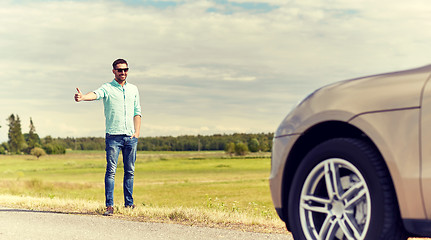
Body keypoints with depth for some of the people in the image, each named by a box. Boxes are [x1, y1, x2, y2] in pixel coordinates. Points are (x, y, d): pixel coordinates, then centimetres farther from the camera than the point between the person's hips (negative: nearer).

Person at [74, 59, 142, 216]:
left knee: (130, 171, 7)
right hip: (113, 136, -4)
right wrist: (83, 97, -42)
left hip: (131, 137, 4)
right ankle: (109, 205, -5)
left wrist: (137, 132, 6)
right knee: (111, 171, -8)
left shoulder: (133, 89, 15)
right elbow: (96, 94, -20)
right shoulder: (107, 88, 2)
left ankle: (129, 204, 15)